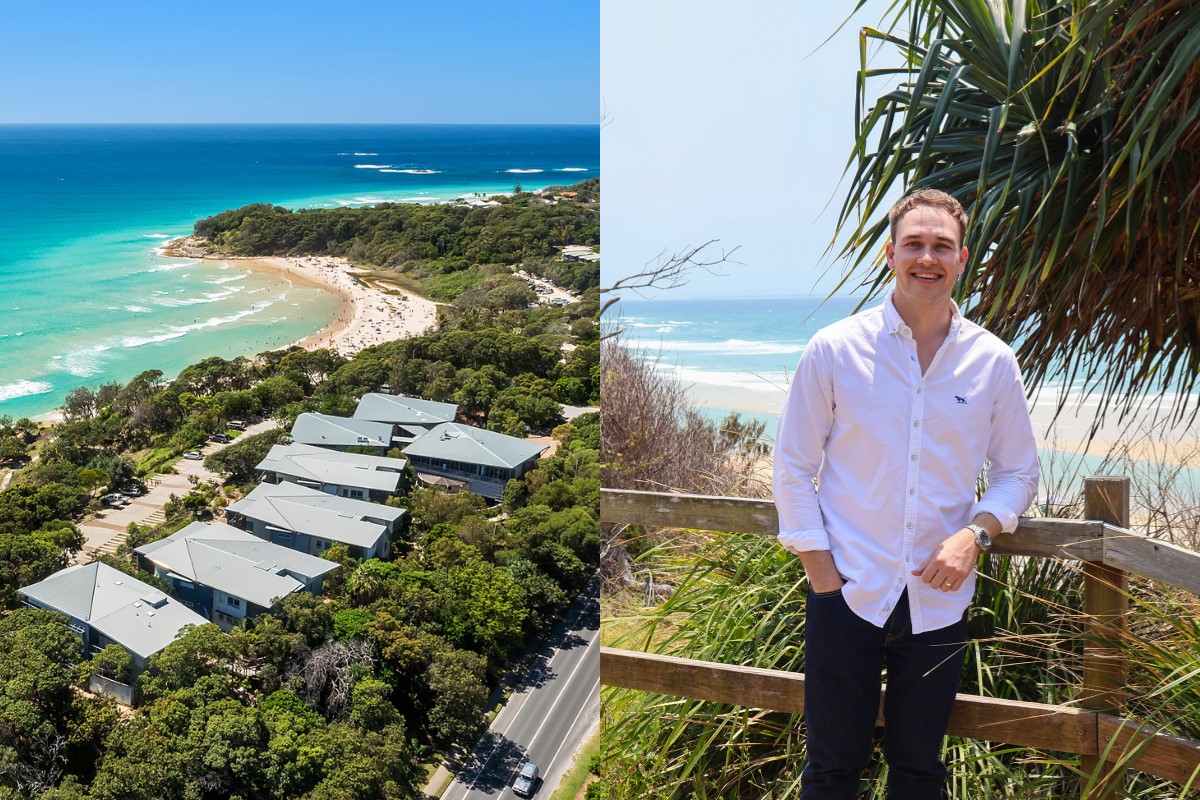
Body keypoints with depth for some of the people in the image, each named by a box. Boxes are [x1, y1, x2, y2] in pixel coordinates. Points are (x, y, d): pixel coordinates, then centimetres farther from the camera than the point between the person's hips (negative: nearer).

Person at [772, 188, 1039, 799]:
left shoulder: (993, 363, 0)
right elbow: (792, 467, -2)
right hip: (846, 595, -2)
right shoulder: (833, 349, -6)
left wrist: (976, 532, -9)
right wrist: (821, 573, -7)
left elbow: (1019, 471, 10)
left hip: (940, 600, 2)